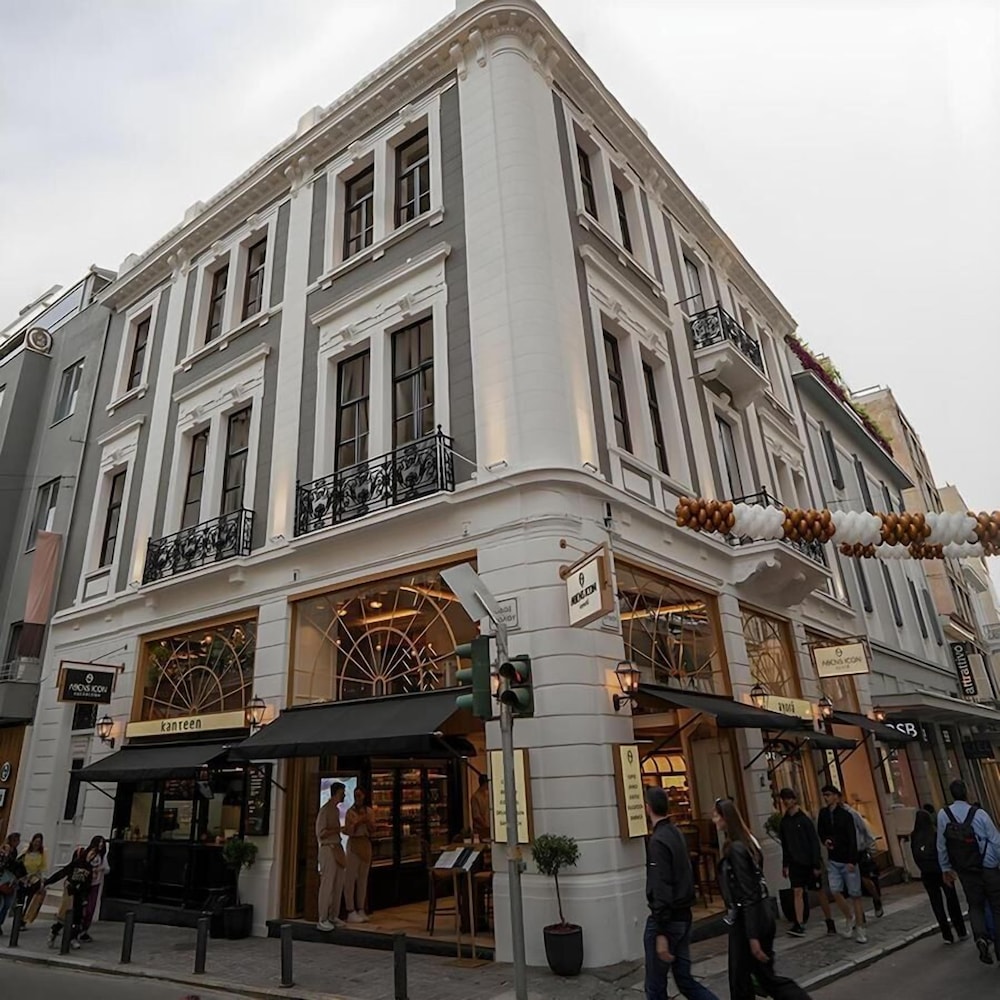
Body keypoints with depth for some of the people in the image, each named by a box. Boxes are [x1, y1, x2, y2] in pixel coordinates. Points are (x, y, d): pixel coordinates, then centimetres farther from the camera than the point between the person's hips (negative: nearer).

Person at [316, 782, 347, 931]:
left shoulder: (336, 809, 14)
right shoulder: (325, 810, -12)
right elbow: (321, 833, -15)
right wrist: (336, 829, -10)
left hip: (337, 848, 8)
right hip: (328, 849, -8)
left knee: (338, 884, 10)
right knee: (327, 884, -5)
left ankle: (333, 916, 19)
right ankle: (322, 920, 1)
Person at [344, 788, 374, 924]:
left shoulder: (370, 811, 8)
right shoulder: (350, 812, -3)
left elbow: (372, 829, 7)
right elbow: (347, 831, -8)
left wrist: (368, 821, -10)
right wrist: (357, 823, -21)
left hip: (366, 844, 4)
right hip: (354, 844, -4)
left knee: (363, 878, 8)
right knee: (351, 877, -6)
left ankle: (360, 910, 15)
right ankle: (351, 911, 0)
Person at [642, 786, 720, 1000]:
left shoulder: (657, 840, -20)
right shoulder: (677, 834, 6)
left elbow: (661, 890, -24)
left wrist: (660, 933, -23)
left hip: (665, 920, -8)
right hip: (684, 916, 8)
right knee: (685, 980, 16)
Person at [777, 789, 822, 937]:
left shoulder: (804, 819, -11)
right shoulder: (784, 822, 5)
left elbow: (814, 842, -11)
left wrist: (816, 864, -14)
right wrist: (785, 865, 11)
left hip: (809, 862, -4)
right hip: (795, 862, 4)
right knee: (797, 892, -3)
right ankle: (799, 925, -2)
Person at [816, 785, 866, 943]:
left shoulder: (845, 815, -10)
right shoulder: (823, 814, 3)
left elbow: (852, 839, -13)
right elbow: (821, 832, 17)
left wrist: (852, 860, -19)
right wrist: (826, 840, -4)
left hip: (848, 860, -4)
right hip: (833, 860, 4)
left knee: (855, 894, 1)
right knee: (835, 891, -6)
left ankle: (860, 929, 13)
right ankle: (849, 918, 19)